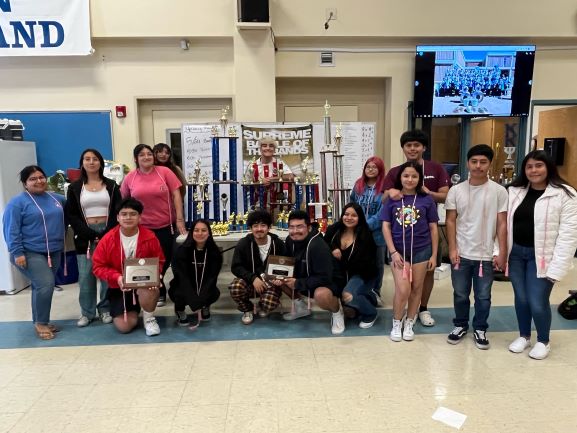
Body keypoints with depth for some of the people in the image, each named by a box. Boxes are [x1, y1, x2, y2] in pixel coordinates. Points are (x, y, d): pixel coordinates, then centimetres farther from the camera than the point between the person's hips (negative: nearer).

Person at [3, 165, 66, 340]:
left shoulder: (56, 198, 11)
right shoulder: (18, 202, -7)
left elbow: (64, 219, 27)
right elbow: (11, 230, -10)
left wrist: (61, 238, 16)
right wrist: (17, 252, -16)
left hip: (54, 252, 6)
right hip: (30, 253, -6)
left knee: (41, 286, 12)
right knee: (45, 284, -15)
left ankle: (40, 321, 23)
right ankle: (40, 323, 0)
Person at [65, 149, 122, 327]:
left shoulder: (111, 185, 8)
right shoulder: (75, 187, 7)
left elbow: (118, 211, 1)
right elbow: (70, 215, 1)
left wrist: (107, 233, -12)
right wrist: (90, 234, -11)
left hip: (108, 234, 0)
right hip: (85, 236, 0)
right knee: (85, 276, 0)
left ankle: (106, 310, 15)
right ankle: (87, 312, 14)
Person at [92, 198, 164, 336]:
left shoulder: (150, 237, -11)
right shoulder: (108, 239, -10)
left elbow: (159, 262, 1)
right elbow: (98, 266, -5)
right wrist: (117, 277, -21)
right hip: (119, 287, 1)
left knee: (150, 290, -39)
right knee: (123, 327, -11)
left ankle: (149, 318, -4)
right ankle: (133, 311, 28)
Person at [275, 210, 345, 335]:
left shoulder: (318, 246, -29)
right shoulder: (290, 240, -7)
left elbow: (324, 278, -30)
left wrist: (297, 283, -31)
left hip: (328, 283, -7)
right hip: (305, 280, 7)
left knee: (321, 295, -40)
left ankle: (337, 311, -3)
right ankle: (301, 306, 13)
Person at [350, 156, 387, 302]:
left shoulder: (384, 188, -11)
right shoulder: (358, 185, 5)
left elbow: (382, 214, -16)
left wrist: (366, 226, -20)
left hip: (377, 233, -3)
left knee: (377, 263, 12)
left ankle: (375, 292, 28)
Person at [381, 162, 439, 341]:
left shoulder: (426, 199, -2)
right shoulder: (392, 199, -2)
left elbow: (433, 228, 3)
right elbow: (386, 227, -1)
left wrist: (434, 254, 2)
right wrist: (393, 252, -7)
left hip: (421, 250, 1)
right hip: (399, 250, -1)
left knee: (416, 288, 10)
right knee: (402, 290, -6)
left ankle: (409, 324, 27)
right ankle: (396, 323, 16)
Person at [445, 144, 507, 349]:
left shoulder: (499, 191, -4)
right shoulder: (456, 190, -1)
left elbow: (502, 224, -2)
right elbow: (451, 221, 1)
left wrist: (502, 253, -4)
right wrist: (452, 249, -5)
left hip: (486, 255, -1)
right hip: (461, 253, 1)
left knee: (483, 296, 12)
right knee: (460, 294, 13)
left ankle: (480, 329, 31)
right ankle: (460, 325, 32)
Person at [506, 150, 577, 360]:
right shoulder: (515, 192, 5)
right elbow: (504, 223, 6)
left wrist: (556, 267, -17)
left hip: (541, 256, -4)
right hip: (516, 253, 4)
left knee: (537, 302, -2)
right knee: (521, 298, 13)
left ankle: (543, 341, 26)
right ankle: (524, 336, 35)